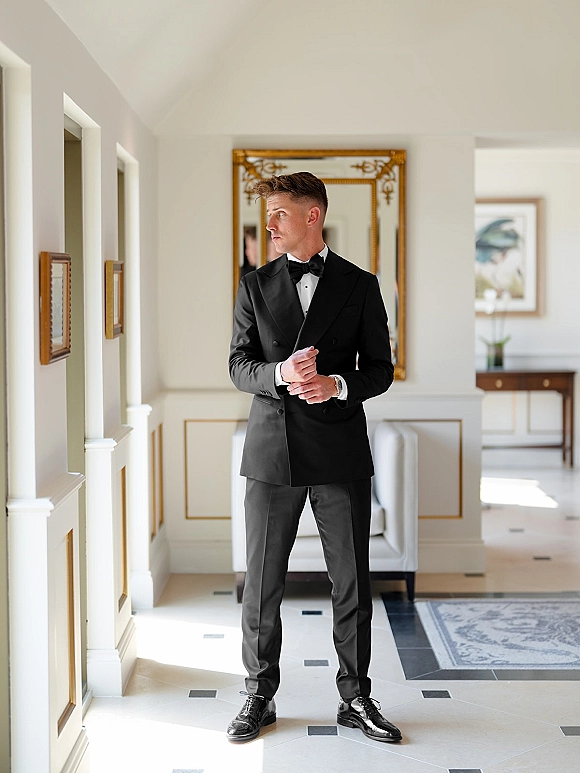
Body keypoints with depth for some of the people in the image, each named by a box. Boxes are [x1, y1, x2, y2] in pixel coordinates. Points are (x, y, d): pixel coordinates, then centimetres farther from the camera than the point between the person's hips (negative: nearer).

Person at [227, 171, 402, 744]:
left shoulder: (359, 285, 5)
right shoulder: (255, 286, 8)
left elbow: (380, 369, 4)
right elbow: (238, 365, 4)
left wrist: (337, 384, -16)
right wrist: (280, 373, -16)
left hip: (340, 450, -1)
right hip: (273, 448, 1)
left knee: (351, 583, 6)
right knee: (262, 583, 5)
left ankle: (356, 698, 20)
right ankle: (259, 697, 20)